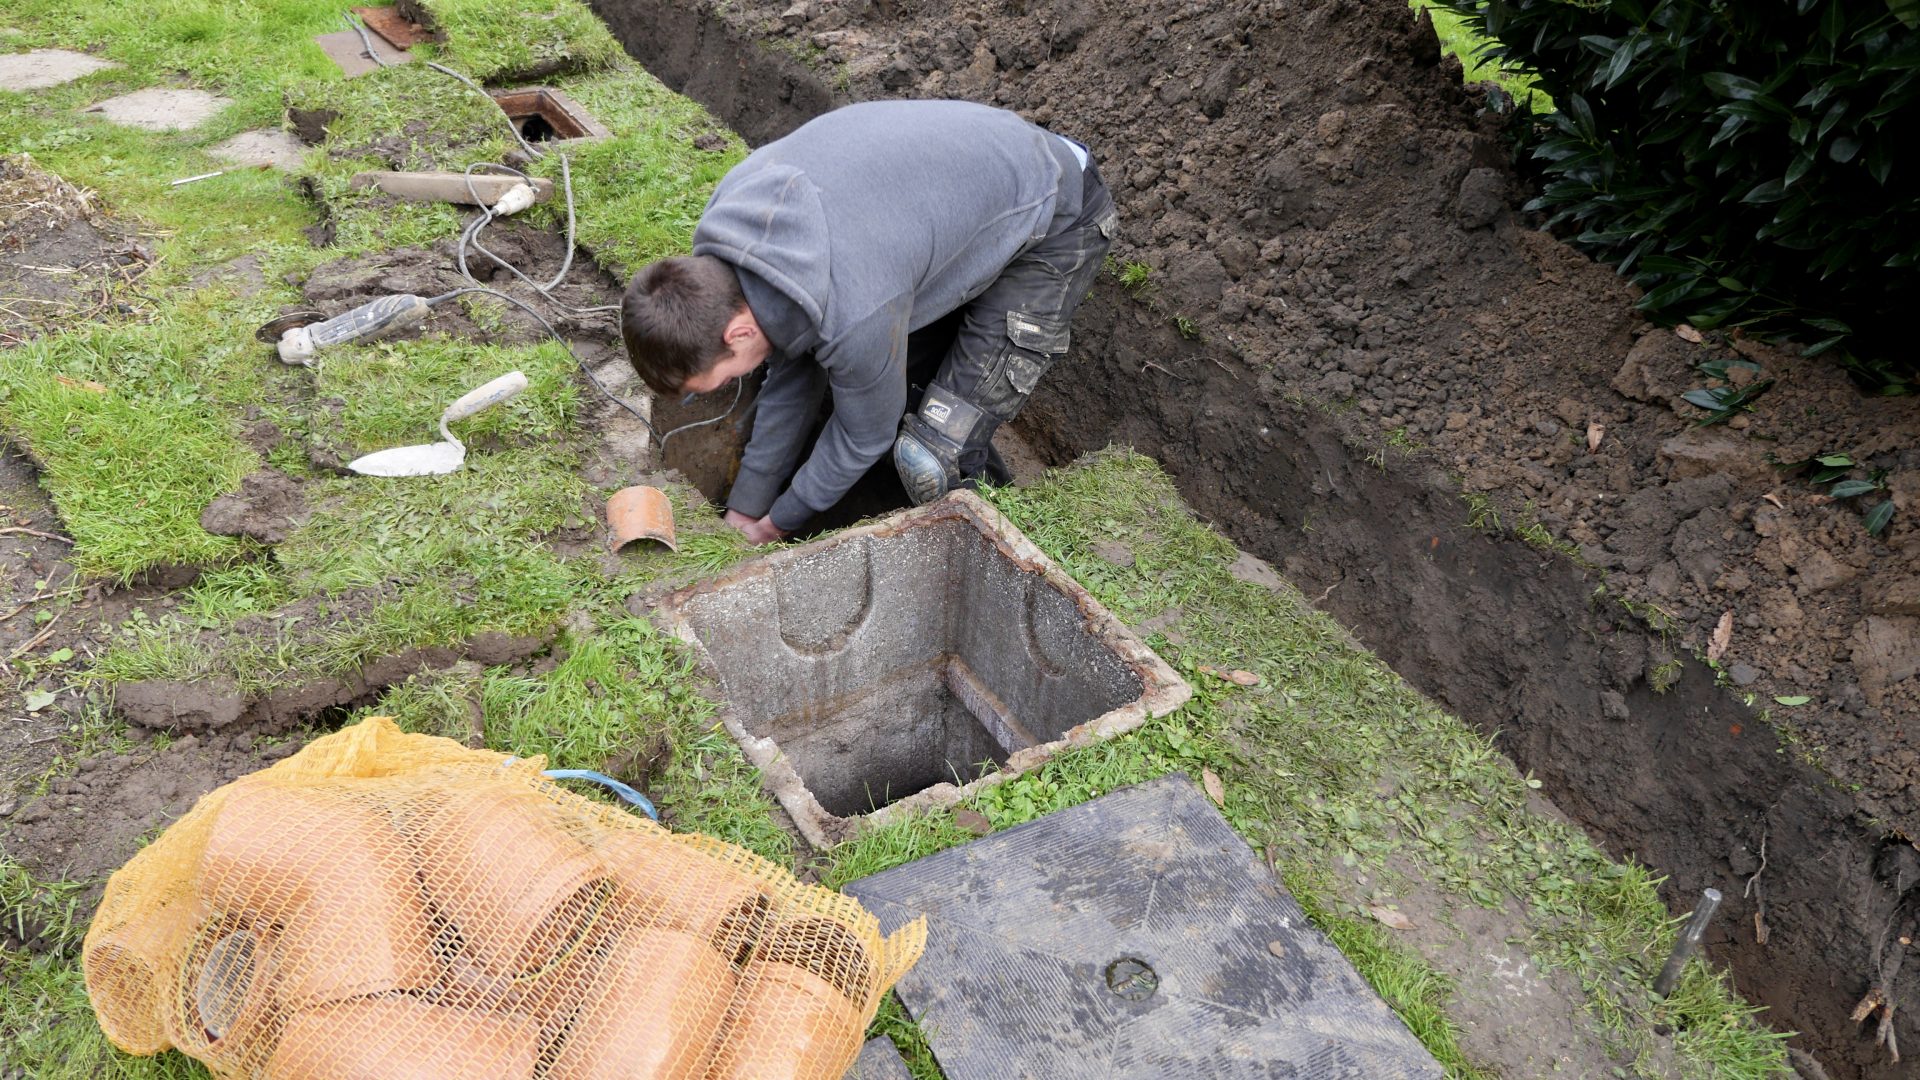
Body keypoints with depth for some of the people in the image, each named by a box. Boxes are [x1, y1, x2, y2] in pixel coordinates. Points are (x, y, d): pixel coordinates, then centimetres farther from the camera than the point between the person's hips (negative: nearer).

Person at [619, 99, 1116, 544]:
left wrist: (778, 523, 1)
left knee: (932, 458, -15)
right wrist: (744, 510, 8)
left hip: (1056, 224, -8)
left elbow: (864, 435, -16)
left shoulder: (852, 314, -38)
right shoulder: (728, 214, -14)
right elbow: (790, 376, 0)